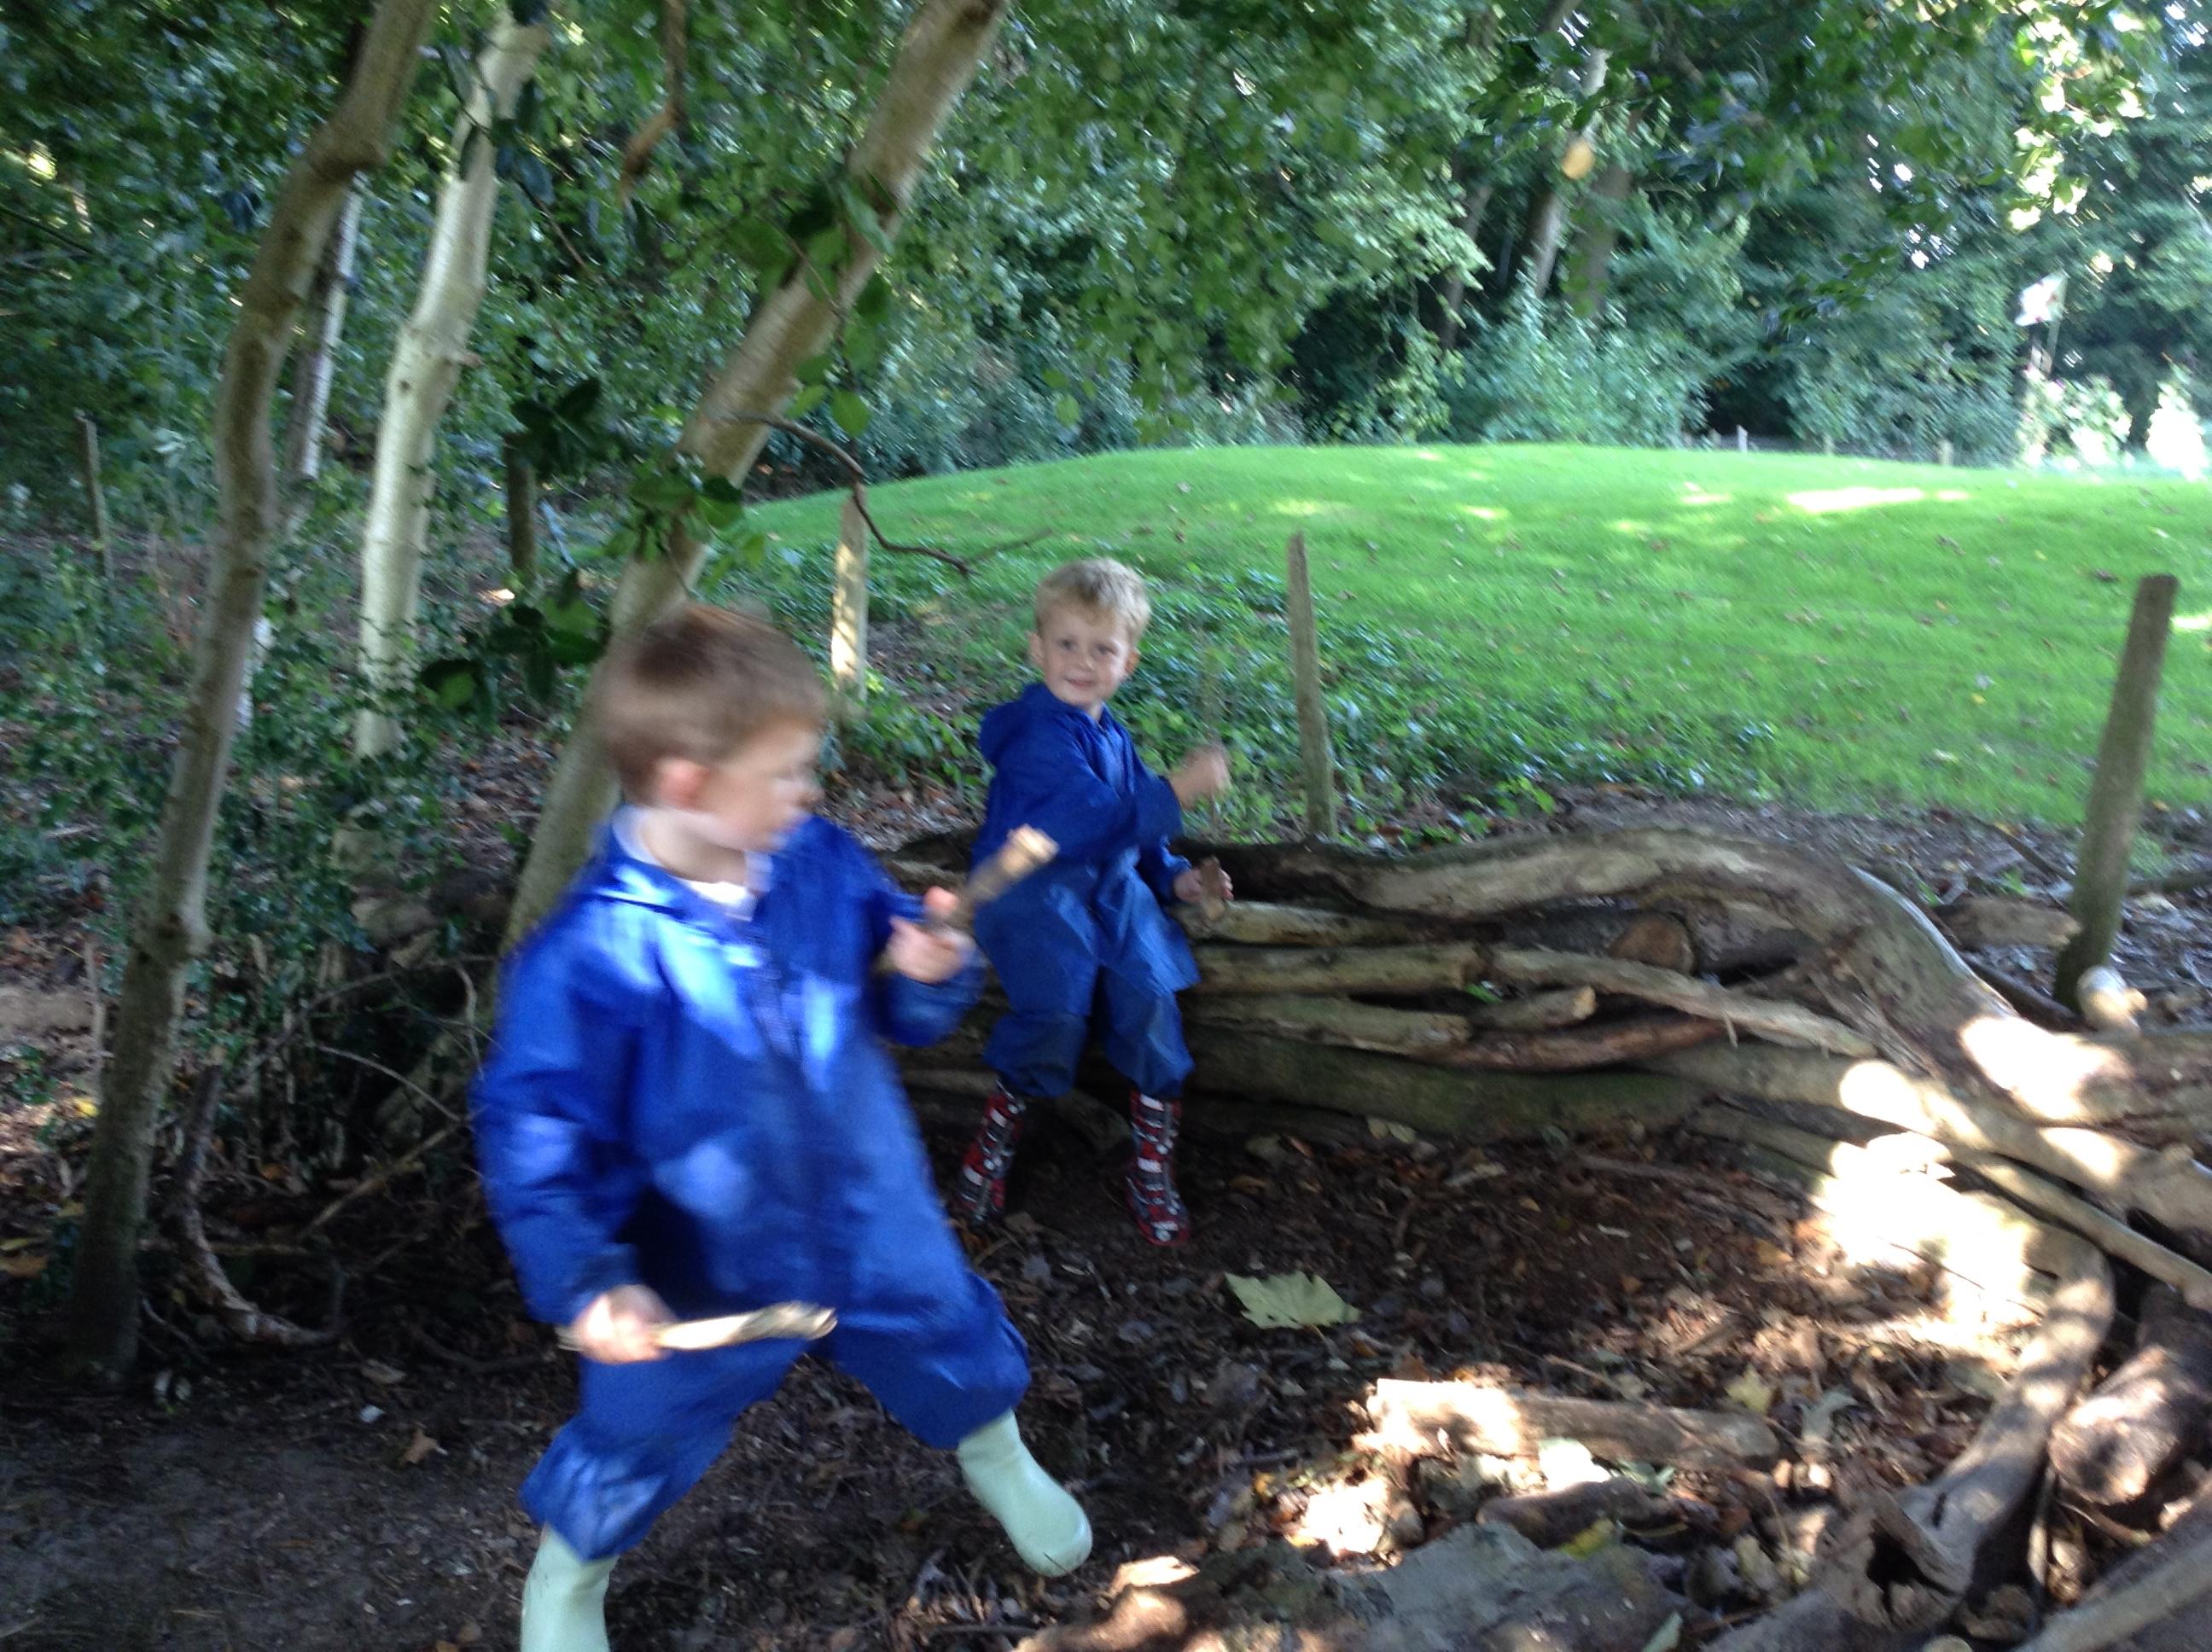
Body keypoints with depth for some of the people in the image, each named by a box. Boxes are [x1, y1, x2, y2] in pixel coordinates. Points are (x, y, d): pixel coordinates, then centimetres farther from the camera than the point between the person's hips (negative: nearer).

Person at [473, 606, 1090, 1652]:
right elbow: (534, 1134, -19)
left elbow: (906, 1016, 0)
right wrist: (583, 1280, -30)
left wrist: (929, 973, -22)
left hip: (873, 1223, 4)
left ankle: (997, 1457, 63)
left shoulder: (822, 863, -13)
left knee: (949, 1337, 25)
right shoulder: (592, 955, -27)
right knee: (638, 1432, 17)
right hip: (706, 1279, -3)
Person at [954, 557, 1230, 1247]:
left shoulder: (1111, 734, 18)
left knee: (1147, 994, -14)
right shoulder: (1040, 735, -13)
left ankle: (1153, 1170, -2)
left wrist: (1173, 875, 13)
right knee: (1056, 1009, -26)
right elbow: (1100, 819, -23)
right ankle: (992, 1144, -1)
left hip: (1110, 888, 7)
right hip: (1036, 891, -7)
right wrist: (1178, 789, -20)